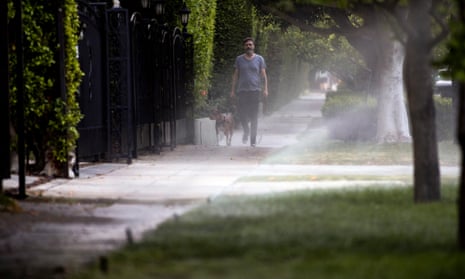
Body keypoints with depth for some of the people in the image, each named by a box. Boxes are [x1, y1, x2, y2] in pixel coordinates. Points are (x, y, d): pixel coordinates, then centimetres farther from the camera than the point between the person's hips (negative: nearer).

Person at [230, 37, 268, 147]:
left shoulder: (259, 59, 8)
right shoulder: (239, 59, 10)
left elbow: (263, 75, 7)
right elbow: (235, 75, 12)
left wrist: (265, 89, -4)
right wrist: (233, 90, 7)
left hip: (255, 90, -1)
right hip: (242, 90, 1)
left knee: (254, 116, -1)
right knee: (241, 113, -8)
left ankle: (253, 140, 7)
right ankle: (246, 131, 21)